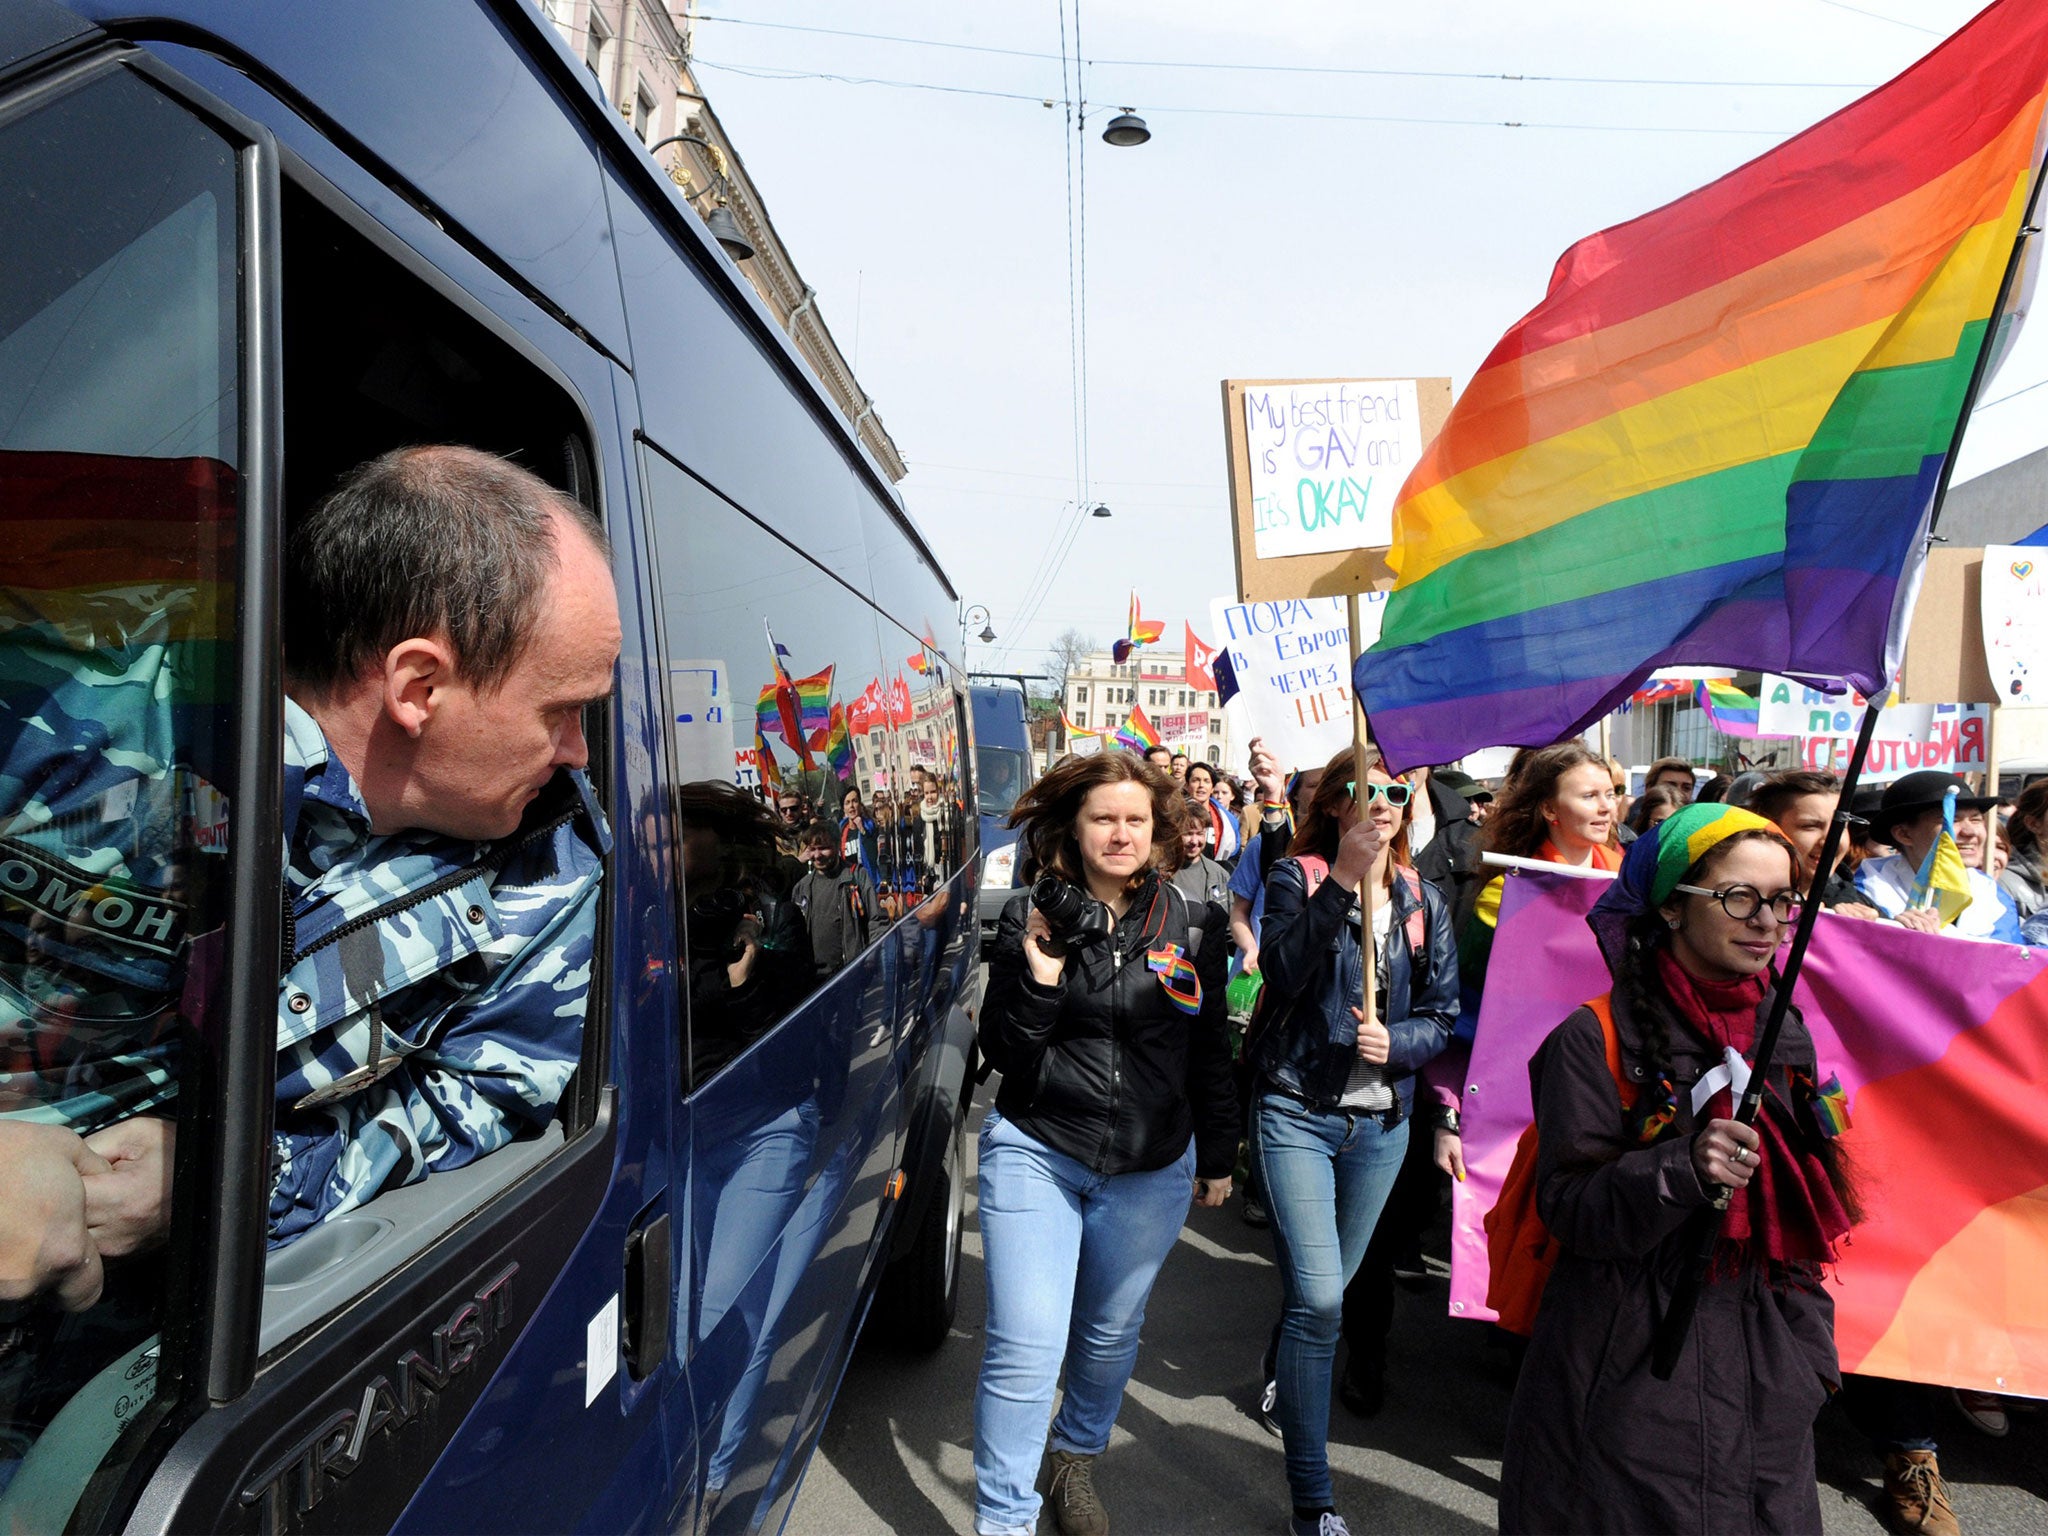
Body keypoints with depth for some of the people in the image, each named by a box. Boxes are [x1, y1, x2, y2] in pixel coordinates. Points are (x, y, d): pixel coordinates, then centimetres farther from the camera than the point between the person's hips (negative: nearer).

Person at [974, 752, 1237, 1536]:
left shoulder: (1192, 926, -2)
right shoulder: (1029, 917, -7)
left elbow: (1210, 1052, 8)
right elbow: (1004, 1053, -8)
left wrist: (1218, 1156, 13)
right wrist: (1039, 975, -23)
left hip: (1152, 1168, 3)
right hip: (1036, 1153, -2)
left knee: (1112, 1331, 19)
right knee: (1025, 1347, -5)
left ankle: (1077, 1457, 47)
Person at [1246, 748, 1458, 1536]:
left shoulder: (1422, 900, 4)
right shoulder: (1297, 877, -6)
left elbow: (1441, 1015, 5)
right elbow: (1283, 973, -24)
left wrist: (1394, 1042, -15)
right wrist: (1343, 879, -29)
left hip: (1381, 1121, 4)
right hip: (1297, 1109, -4)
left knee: (1327, 1289, 20)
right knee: (1317, 1298, -12)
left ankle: (1282, 1374, 52)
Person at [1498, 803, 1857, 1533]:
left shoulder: (1786, 1036, 6)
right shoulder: (1598, 1037, -14)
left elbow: (1805, 1212, 15)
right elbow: (1567, 1206, -16)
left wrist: (1809, 1355, 15)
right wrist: (1683, 1168, -31)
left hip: (1763, 1378, 6)